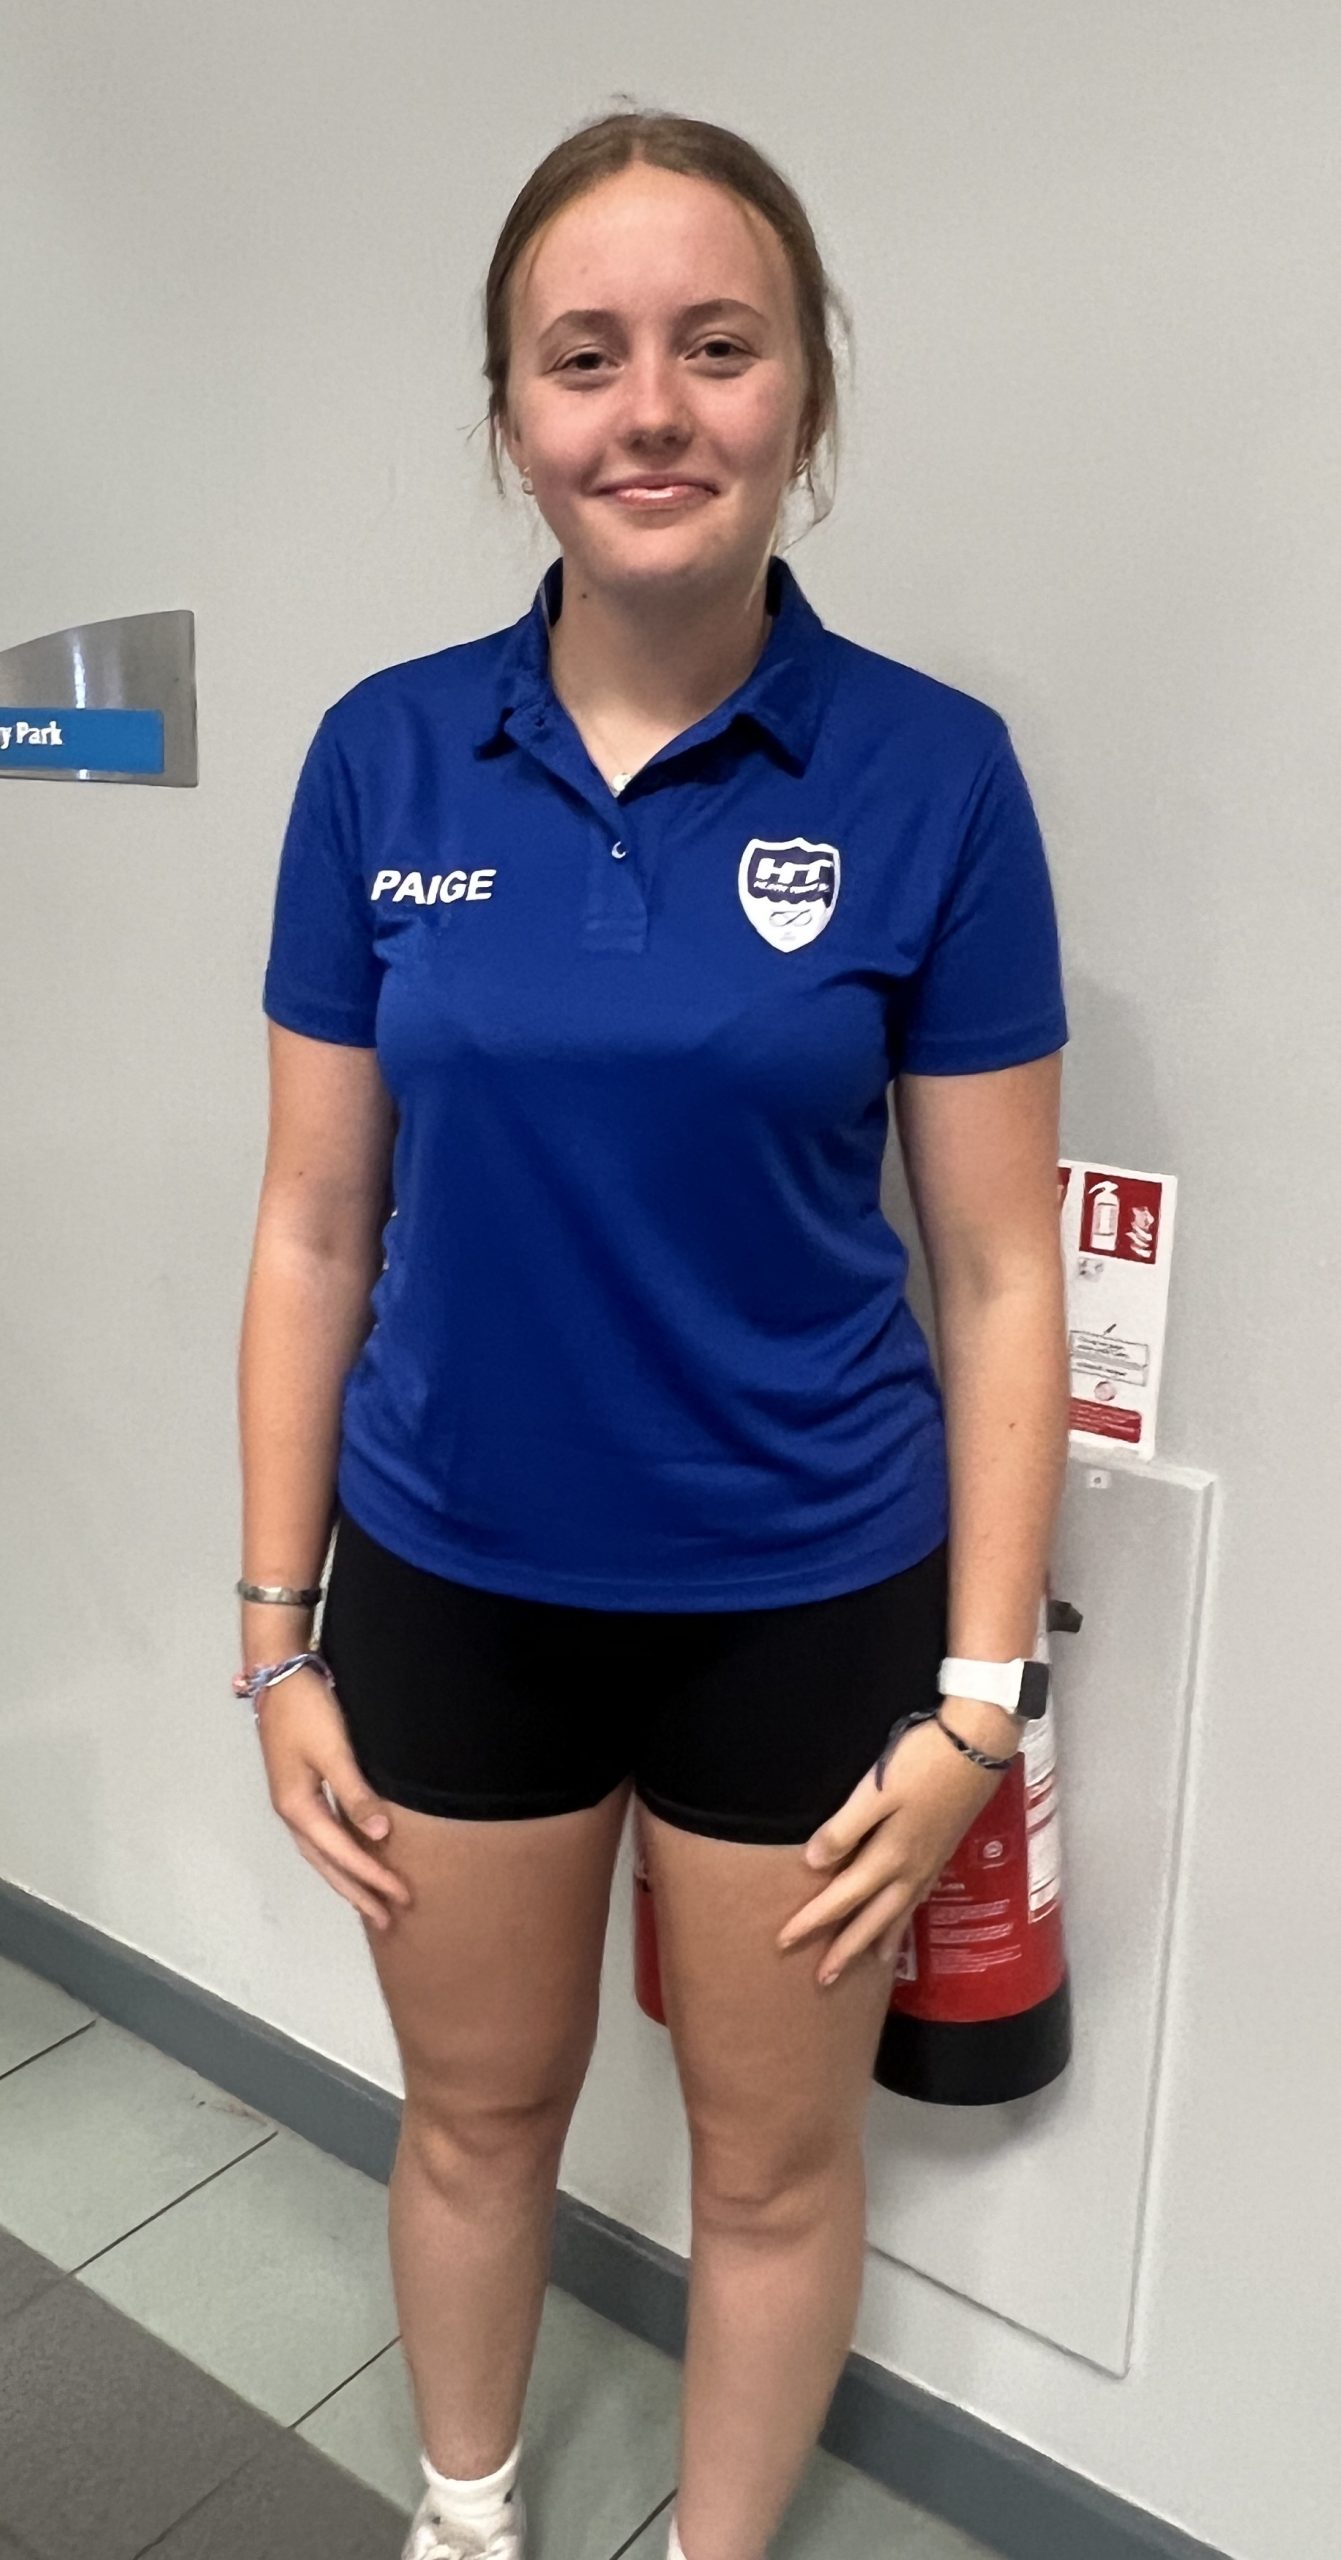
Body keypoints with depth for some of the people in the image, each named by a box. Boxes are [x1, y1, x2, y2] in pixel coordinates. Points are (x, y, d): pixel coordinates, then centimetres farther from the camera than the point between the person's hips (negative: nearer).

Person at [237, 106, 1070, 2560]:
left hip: (806, 1598, -1)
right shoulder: (381, 754, -5)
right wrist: (278, 1635, 1)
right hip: (456, 1582, 2)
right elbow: (316, 1226, -1)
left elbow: (999, 1271, -7)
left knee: (774, 2159, 19)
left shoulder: (930, 771, -10)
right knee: (478, 2107, 23)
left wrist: (977, 1697, -7)